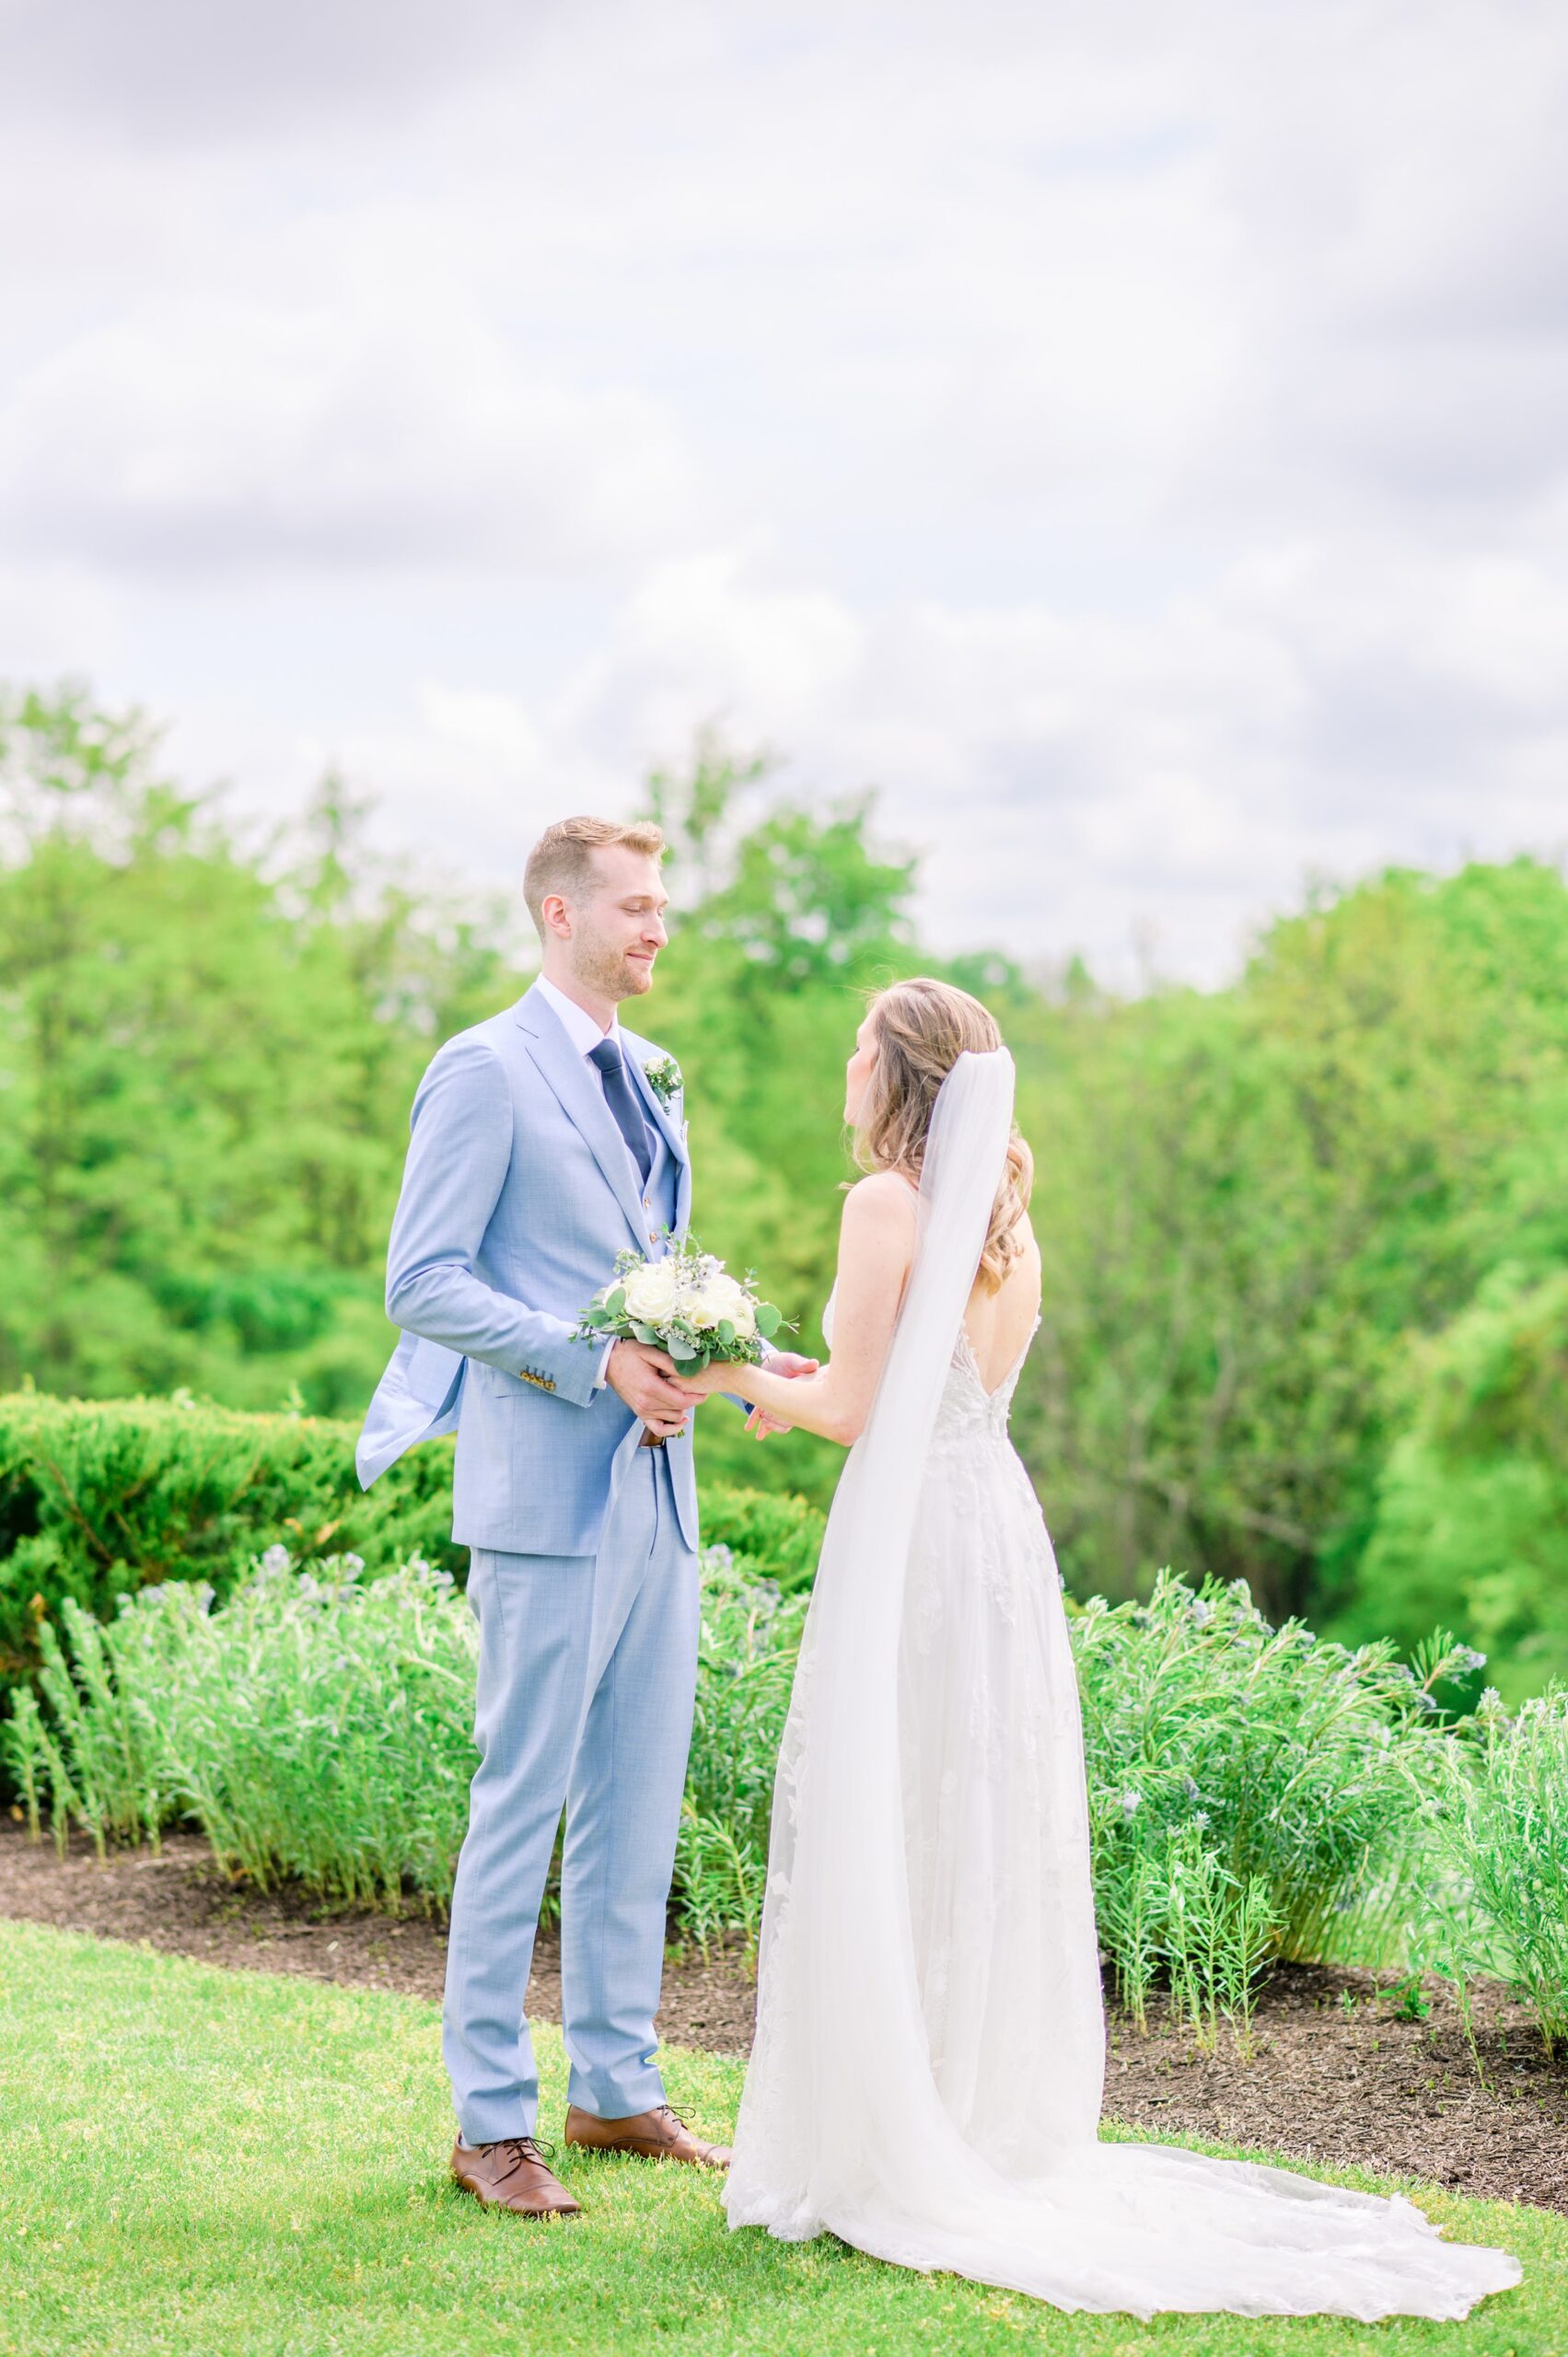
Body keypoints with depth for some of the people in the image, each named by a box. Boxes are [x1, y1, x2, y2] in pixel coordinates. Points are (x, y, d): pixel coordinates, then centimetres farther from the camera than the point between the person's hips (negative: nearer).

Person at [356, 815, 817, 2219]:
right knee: (526, 1797, -3)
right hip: (549, 1489, -8)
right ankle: (492, 2118, 6)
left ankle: (616, 2086, 22)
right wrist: (596, 1363, -19)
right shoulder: (488, 1072, -8)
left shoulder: (648, 1078, 16)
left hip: (655, 1484, 8)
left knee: (642, 1799, 11)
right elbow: (423, 1282, -13)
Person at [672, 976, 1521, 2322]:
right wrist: (807, 1382, 27)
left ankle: (893, 2153, 3)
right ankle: (1001, 2130, 20)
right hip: (997, 1521, 8)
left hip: (910, 1536, -8)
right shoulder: (1005, 1215, 12)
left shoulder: (888, 1204, -12)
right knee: (989, 1830, 13)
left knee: (883, 1838, -1)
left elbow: (853, 1412, -13)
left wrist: (738, 1376, 4)